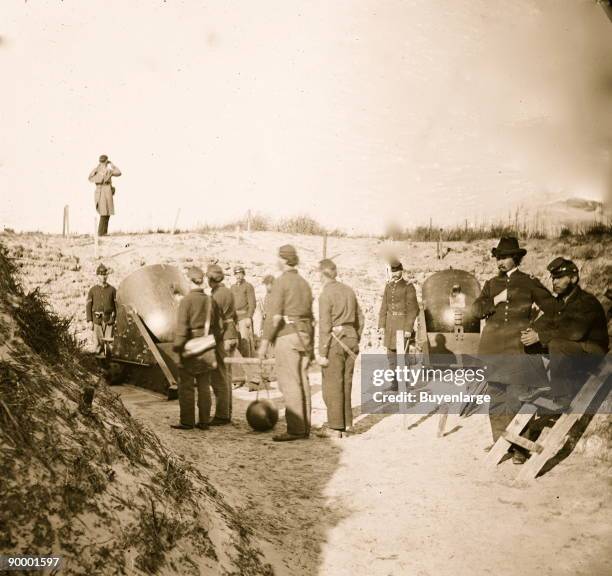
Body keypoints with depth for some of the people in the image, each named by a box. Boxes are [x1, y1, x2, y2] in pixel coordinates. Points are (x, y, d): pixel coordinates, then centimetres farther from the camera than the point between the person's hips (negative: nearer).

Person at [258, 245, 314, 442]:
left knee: (289, 383, -7)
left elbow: (275, 316, -15)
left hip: (287, 335, -8)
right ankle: (304, 427, 12)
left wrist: (264, 342, -12)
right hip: (304, 335, 8)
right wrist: (311, 346, 23)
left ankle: (295, 429, -8)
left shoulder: (281, 282, -7)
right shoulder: (304, 283, 17)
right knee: (302, 381, 8)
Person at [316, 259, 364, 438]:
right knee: (346, 383, 12)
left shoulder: (326, 294, -12)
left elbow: (325, 326, -15)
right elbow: (359, 318, 14)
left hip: (334, 341, -7)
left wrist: (322, 353, -13)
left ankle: (335, 427, 2)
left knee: (332, 385, -1)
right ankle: (346, 424, 18)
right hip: (350, 338, 7)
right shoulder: (348, 290, 10)